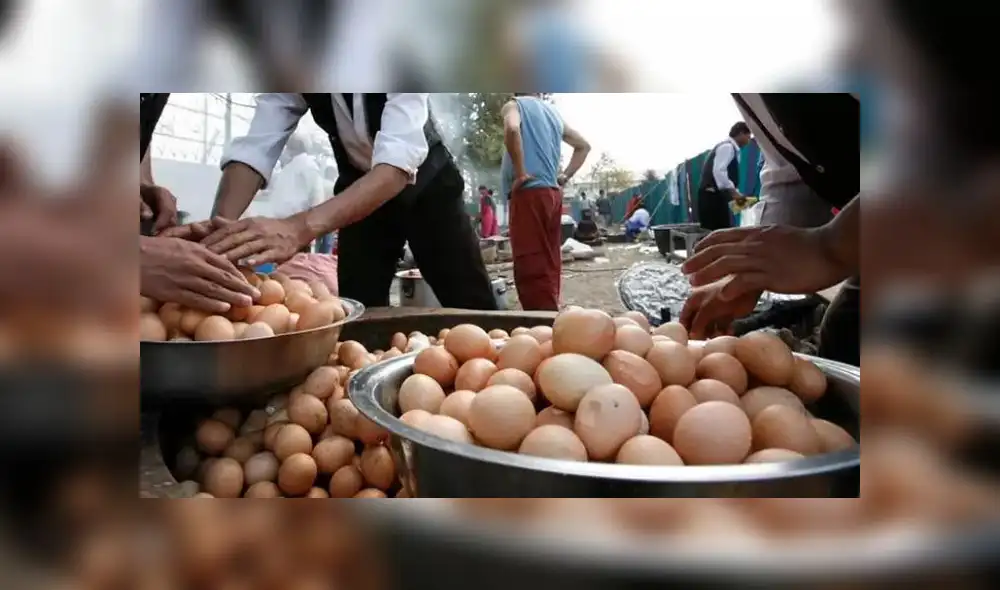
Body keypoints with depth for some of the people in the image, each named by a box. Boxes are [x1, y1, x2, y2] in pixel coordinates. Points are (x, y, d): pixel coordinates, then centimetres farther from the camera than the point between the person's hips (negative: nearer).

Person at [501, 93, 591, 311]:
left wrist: (521, 174, -15)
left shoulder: (515, 104, 2)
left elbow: (512, 129, -21)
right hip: (552, 194, 7)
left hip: (529, 193, -7)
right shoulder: (553, 112, 23)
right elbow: (583, 145, 29)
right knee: (548, 267, 10)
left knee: (531, 268, -10)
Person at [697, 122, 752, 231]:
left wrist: (735, 193, 16)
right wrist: (733, 192, -21)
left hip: (716, 197, 10)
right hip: (712, 197, -10)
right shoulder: (727, 147, -8)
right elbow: (718, 171, -21)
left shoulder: (731, 148, 22)